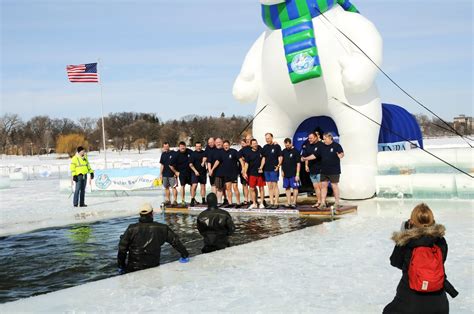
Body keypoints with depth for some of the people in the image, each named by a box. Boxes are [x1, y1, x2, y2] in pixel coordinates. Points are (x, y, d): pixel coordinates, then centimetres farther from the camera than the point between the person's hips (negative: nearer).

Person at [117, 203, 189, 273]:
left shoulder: (132, 229, -4)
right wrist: (184, 254, 18)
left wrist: (121, 266, 9)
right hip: (153, 266, 1)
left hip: (133, 268, -1)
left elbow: (122, 248, -2)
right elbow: (175, 240, 6)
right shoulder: (161, 228, -1)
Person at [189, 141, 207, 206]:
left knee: (203, 186, 8)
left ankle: (203, 200, 15)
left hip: (203, 172, 4)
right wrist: (195, 171, -13)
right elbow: (190, 164, -5)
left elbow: (205, 158, -8)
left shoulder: (204, 153, 9)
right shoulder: (193, 154, -2)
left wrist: (203, 162, -28)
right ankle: (192, 200, -11)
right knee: (194, 185, -14)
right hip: (195, 172, -4)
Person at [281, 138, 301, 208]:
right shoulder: (283, 152, 9)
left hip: (293, 174, -5)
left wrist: (297, 174, -12)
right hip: (286, 173, 5)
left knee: (295, 188, -2)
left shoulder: (295, 151, -6)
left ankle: (294, 202, 2)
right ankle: (288, 203, 16)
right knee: (287, 188, 9)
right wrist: (282, 171, 10)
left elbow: (298, 163, -7)